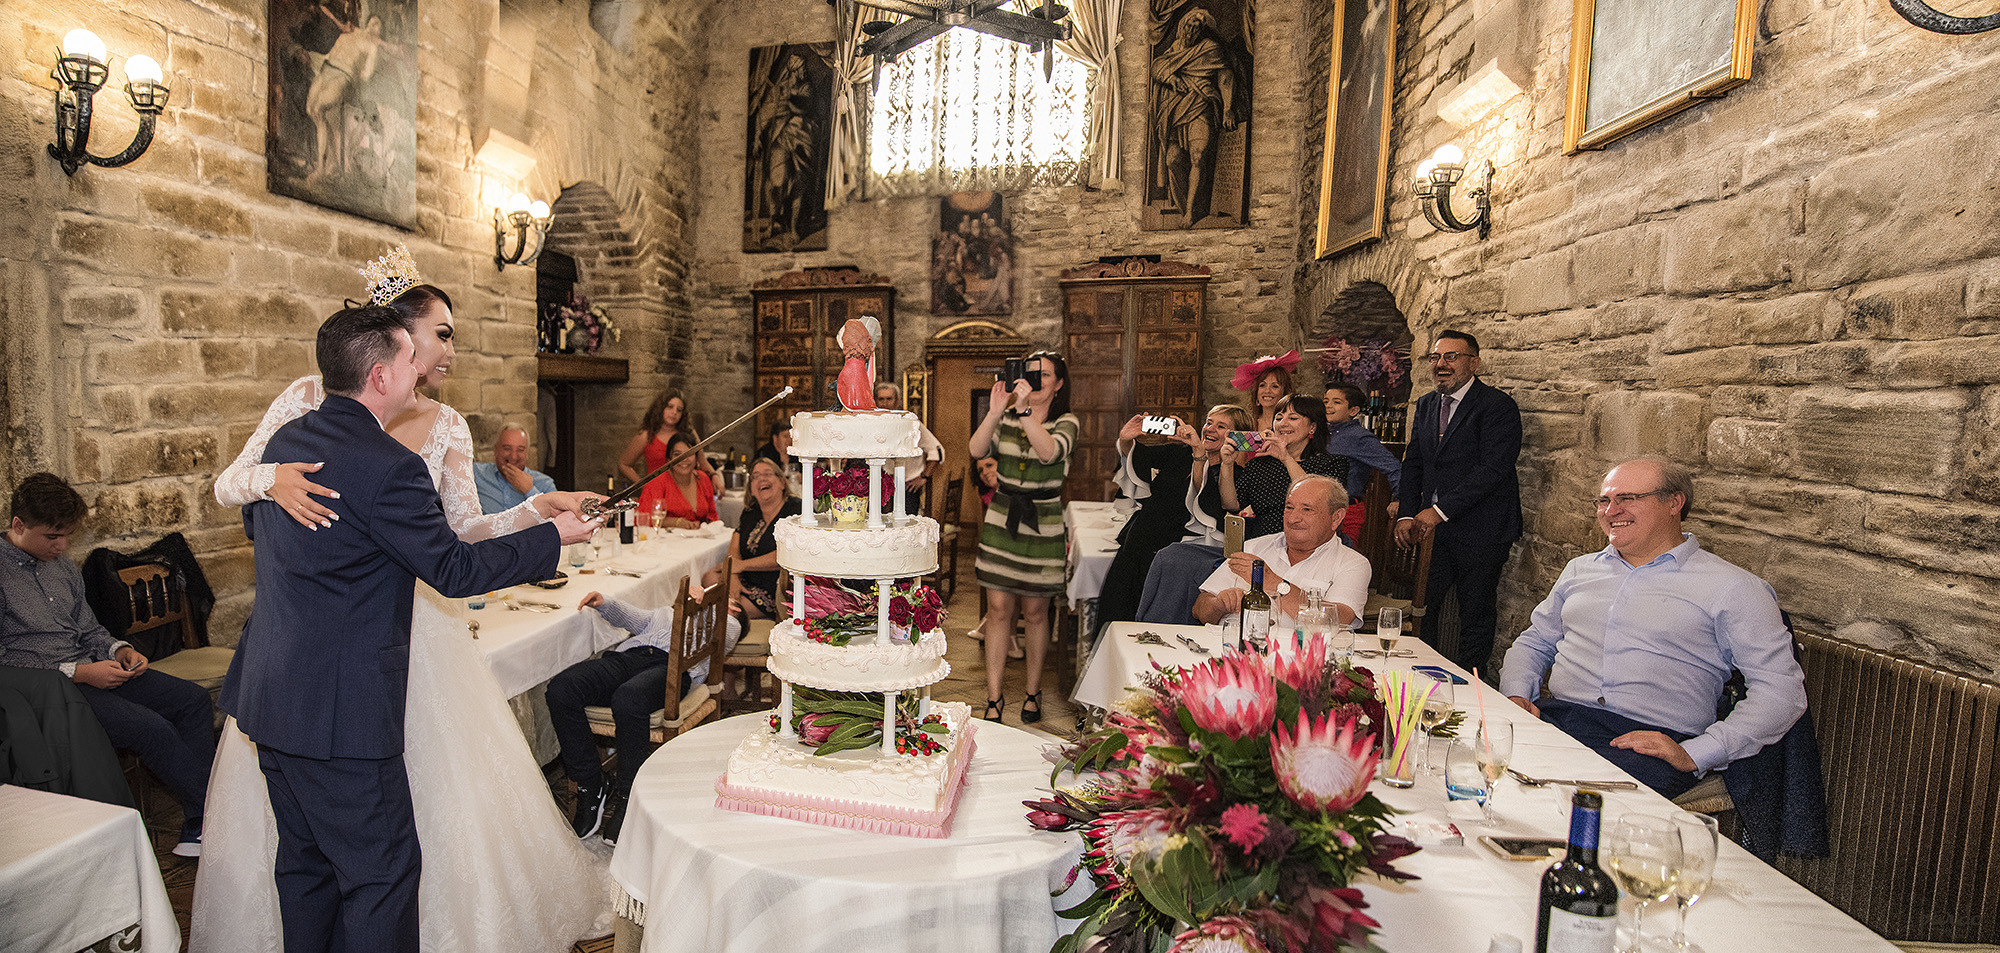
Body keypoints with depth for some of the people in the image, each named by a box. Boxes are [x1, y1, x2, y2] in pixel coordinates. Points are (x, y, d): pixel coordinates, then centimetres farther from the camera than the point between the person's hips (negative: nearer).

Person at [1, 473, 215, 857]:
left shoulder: (63, 569, 13)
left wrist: (120, 650, -1)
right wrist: (77, 672, -20)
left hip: (90, 672, 8)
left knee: (193, 699, -9)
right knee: (151, 727, -27)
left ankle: (197, 830, -11)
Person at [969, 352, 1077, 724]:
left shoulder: (1066, 422, -3)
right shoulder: (1006, 417, 6)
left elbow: (1050, 452, -24)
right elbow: (977, 450, -10)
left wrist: (1025, 411, -31)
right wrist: (996, 411, -20)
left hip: (1042, 525, -2)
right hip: (1001, 521, 2)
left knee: (1034, 611, 7)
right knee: (999, 609, 1)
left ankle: (1032, 692, 26)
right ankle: (994, 698, 10)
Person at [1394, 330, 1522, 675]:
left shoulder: (1498, 406, -9)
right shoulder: (1426, 405, 13)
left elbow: (1493, 469, -18)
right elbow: (1413, 463, 14)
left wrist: (1440, 510, -19)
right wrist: (1406, 514, 0)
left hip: (1480, 532, -5)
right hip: (1435, 529, 6)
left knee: (1476, 615, 6)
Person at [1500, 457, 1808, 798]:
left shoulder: (1731, 587, 5)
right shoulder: (1579, 569, 21)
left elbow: (1782, 691, -1)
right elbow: (1534, 642, 26)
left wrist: (1694, 754, -12)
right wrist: (1517, 695, 3)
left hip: (1652, 737, -4)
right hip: (1554, 717, 4)